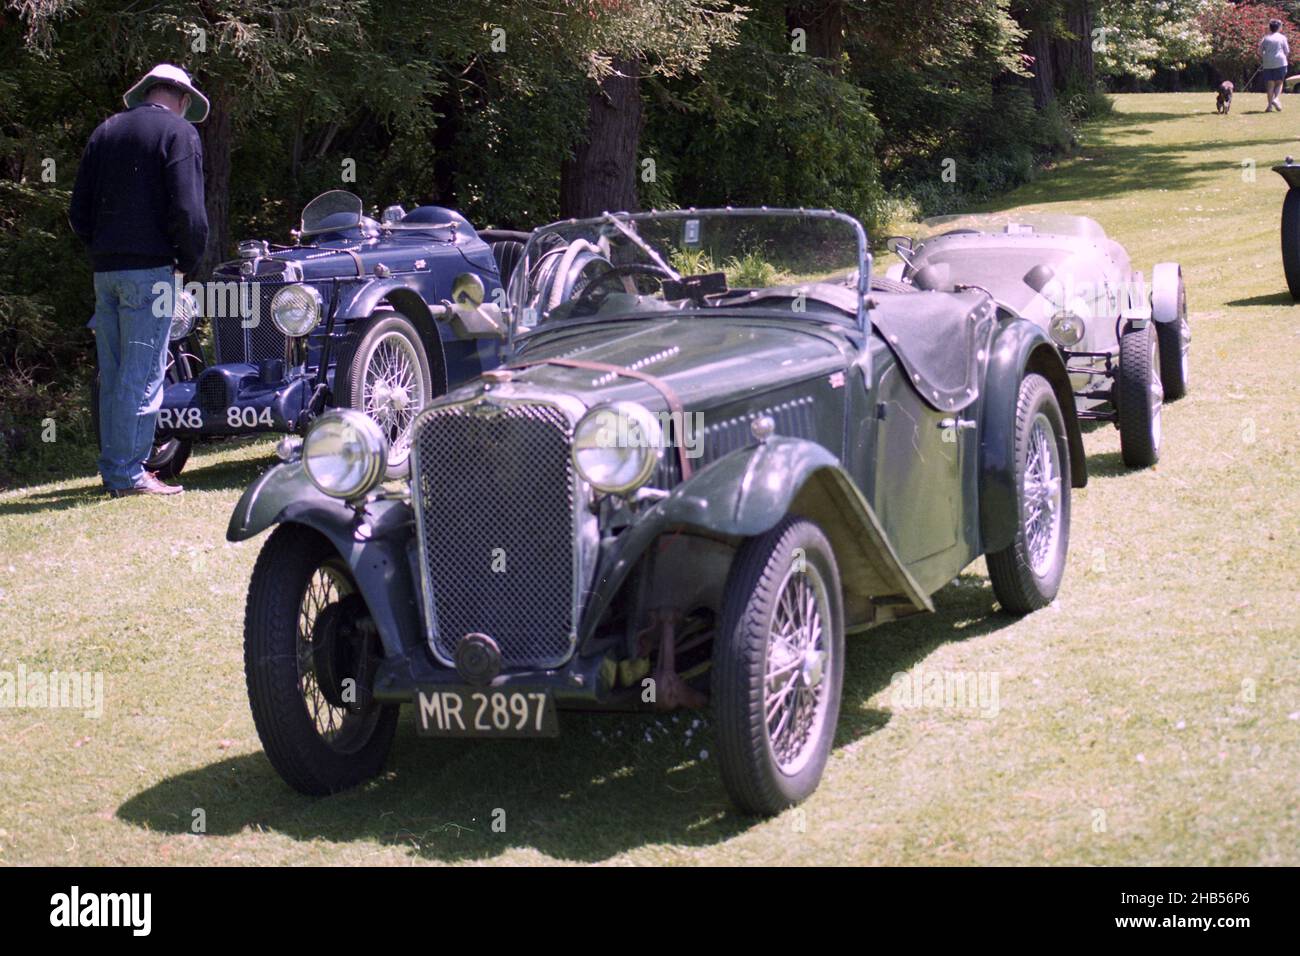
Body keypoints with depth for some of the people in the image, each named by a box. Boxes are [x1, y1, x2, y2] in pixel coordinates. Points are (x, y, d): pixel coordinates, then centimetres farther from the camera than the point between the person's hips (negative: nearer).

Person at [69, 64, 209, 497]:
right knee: (142, 375, -4)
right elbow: (188, 210, -14)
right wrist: (188, 260, -1)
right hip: (150, 267, -6)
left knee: (112, 375, 11)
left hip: (104, 268, 7)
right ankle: (129, 474, -4)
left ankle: (113, 470, 16)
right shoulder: (179, 132, -4)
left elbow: (79, 211, 14)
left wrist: (103, 250, 17)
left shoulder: (105, 131, 15)